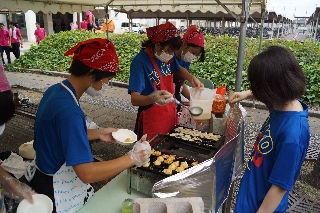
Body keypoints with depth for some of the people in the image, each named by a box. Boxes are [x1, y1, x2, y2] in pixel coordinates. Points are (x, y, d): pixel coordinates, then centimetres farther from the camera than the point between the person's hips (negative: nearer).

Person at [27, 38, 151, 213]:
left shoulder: (55, 91, -4)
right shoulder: (69, 111, -31)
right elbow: (87, 173, -31)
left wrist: (97, 133, 4)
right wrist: (133, 158, -24)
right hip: (60, 195, -8)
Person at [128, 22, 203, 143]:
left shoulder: (167, 57, -3)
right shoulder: (140, 62, -22)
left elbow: (178, 69, 20)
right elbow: (135, 99, -26)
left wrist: (192, 78, 1)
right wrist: (153, 98, -45)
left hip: (170, 113, 7)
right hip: (152, 119, -6)